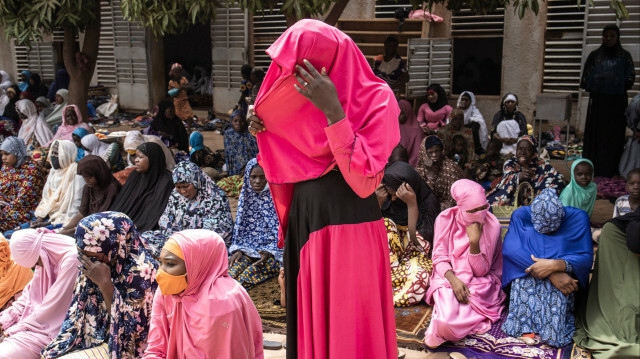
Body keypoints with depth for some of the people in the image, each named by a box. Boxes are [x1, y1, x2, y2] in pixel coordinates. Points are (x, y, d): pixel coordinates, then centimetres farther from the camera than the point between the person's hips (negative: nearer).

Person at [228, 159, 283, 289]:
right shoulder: (246, 196, 12)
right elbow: (239, 229, 14)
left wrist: (269, 252, -18)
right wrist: (238, 250, -3)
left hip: (273, 252, -4)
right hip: (247, 249, 4)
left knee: (250, 272, -33)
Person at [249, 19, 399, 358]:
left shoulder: (376, 99, -12)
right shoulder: (304, 96, 7)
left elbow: (364, 181, -22)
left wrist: (333, 111, -25)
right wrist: (264, 131, -2)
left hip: (348, 224, -6)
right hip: (304, 217, 6)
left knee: (345, 330, 4)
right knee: (307, 319, 17)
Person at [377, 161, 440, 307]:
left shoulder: (428, 202, -14)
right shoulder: (388, 199, -4)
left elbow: (418, 241, -23)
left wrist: (412, 203, -29)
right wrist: (378, 202, -17)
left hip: (415, 257, -4)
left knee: (420, 272, -38)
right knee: (385, 224, -24)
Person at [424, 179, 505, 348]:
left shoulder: (492, 225, -9)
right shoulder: (445, 219, -6)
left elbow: (480, 271, -8)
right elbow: (439, 258, -4)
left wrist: (474, 242, -24)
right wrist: (453, 279, -24)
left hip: (478, 283, -1)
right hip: (448, 277, 1)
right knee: (447, 317, -32)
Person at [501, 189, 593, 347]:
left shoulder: (577, 218, -7)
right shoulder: (521, 215, -8)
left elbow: (586, 257, -10)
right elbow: (510, 249, -20)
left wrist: (554, 265, -31)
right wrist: (552, 274, -29)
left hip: (561, 274, 0)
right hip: (525, 273, 0)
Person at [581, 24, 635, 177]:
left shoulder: (625, 56, 6)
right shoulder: (595, 55, 5)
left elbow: (630, 76, 1)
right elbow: (586, 78, 3)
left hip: (617, 101, 0)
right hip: (598, 100, 0)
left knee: (614, 134, 2)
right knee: (595, 132, 1)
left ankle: (611, 168, 8)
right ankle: (593, 166, 9)